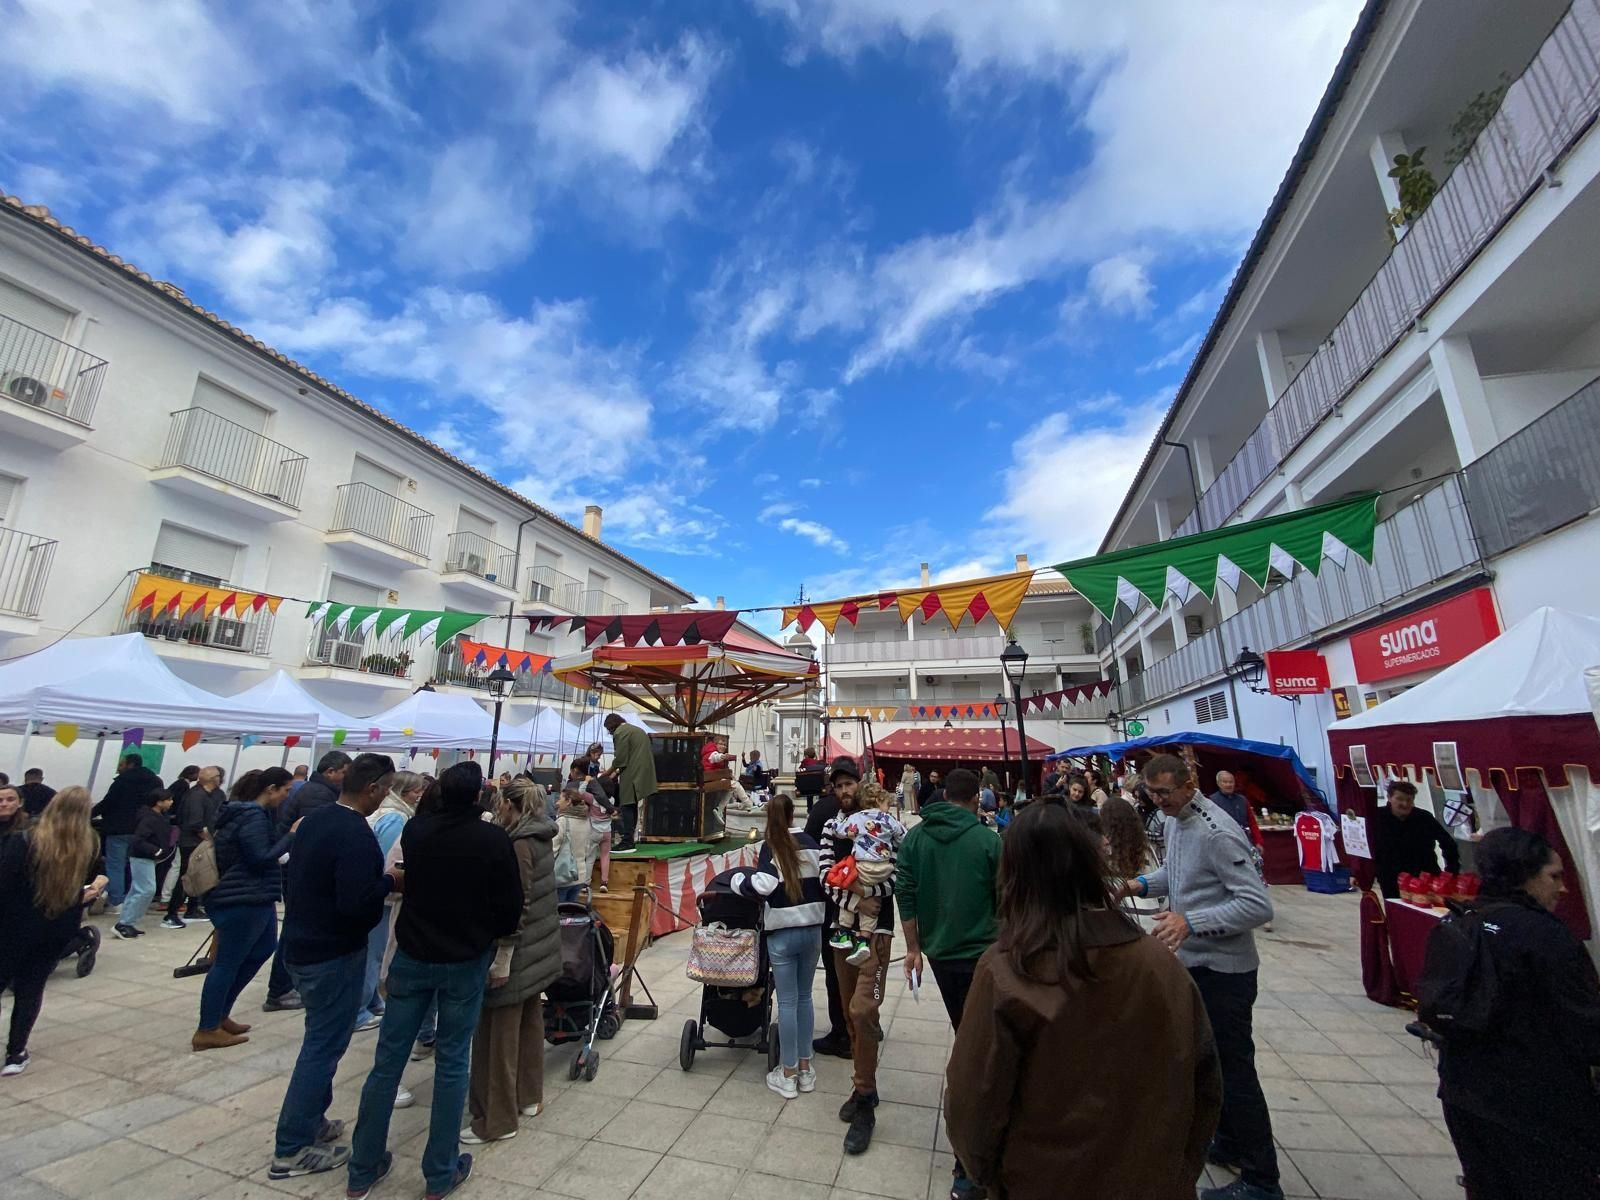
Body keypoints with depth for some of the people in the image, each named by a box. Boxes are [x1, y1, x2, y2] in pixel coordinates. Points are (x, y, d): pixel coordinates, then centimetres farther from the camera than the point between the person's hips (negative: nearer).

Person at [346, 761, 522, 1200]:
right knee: (451, 1063, 10)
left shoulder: (414, 830, -6)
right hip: (465, 962, -3)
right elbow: (510, 906, -13)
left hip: (412, 956, 4)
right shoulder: (493, 838, -18)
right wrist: (490, 933, 7)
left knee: (388, 1059, 15)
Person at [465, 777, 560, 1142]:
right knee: (529, 1021, 20)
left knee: (498, 1032, 5)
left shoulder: (519, 843, -20)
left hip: (517, 951, -9)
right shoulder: (539, 836, 5)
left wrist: (503, 957, -20)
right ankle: (529, 1097, 34)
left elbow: (518, 904, -23)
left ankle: (497, 1119, 17)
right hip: (538, 948, 9)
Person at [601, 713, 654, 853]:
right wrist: (617, 772, 20)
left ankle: (627, 843, -5)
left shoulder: (620, 732, -7)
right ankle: (629, 840, 20)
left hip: (631, 776, -9)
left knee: (627, 807, -5)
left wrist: (609, 773, 4)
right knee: (632, 807, 15)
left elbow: (620, 759, -12)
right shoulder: (637, 729, 22)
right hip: (642, 774, 9)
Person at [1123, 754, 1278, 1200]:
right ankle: (1230, 1142, 43)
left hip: (1223, 968, -9)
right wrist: (1143, 884, -1)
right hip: (1192, 960, 9)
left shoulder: (1217, 833, -25)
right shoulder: (1175, 821, 3)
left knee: (1234, 1069, 4)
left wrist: (1191, 920, -33)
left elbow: (1258, 905, -26)